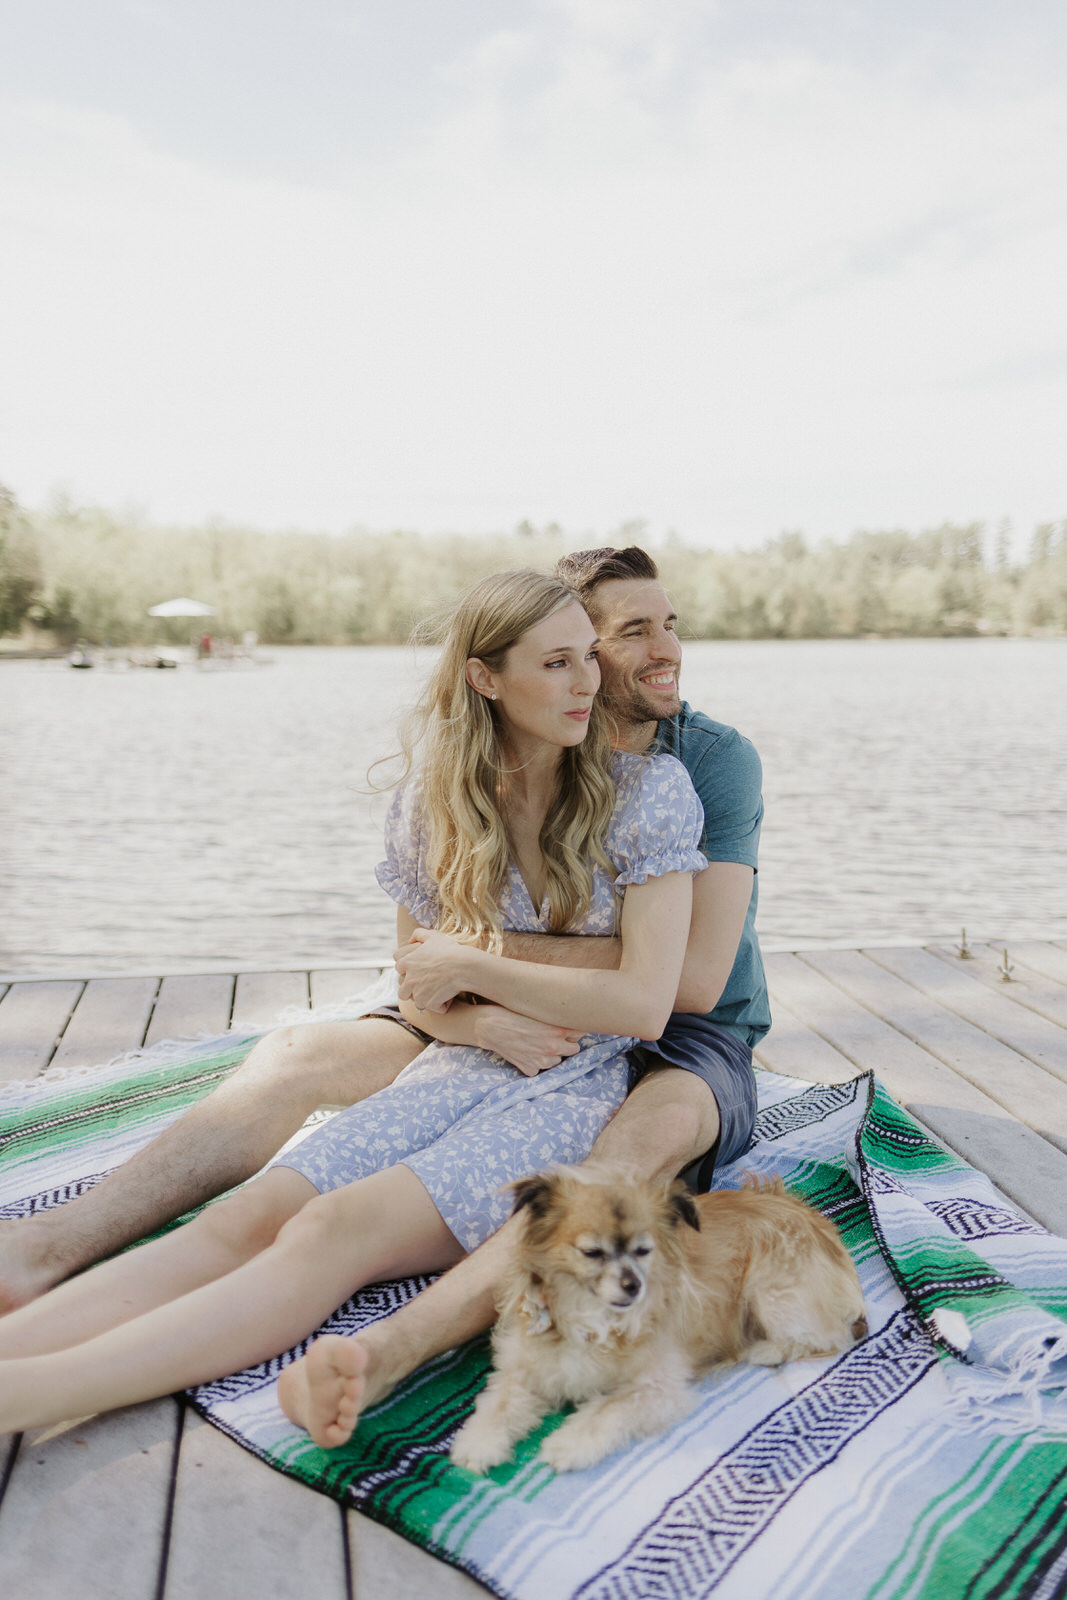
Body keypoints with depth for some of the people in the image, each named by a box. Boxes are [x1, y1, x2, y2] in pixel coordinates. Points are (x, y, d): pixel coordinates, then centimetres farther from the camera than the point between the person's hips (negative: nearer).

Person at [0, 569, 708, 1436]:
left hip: (586, 1089, -4)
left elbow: (643, 1004, -11)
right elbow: (424, 998, 11)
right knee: (245, 1218, -21)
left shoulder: (647, 791, -6)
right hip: (462, 1066, 4)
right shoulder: (431, 806, 3)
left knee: (335, 1230, -29)